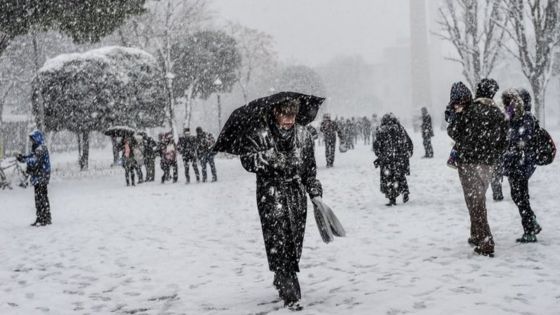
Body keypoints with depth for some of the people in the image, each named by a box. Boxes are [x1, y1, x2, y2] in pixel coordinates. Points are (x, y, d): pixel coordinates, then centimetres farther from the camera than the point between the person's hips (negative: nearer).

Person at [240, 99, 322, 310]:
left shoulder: (303, 135, 6)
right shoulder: (260, 136, -5)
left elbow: (310, 166, 11)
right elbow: (247, 161, -8)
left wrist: (315, 193, 6)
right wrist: (266, 157, -24)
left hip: (297, 196, 4)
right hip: (271, 195, -4)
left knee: (295, 242, 6)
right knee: (279, 241, -10)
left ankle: (282, 280, 31)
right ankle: (290, 295, -8)